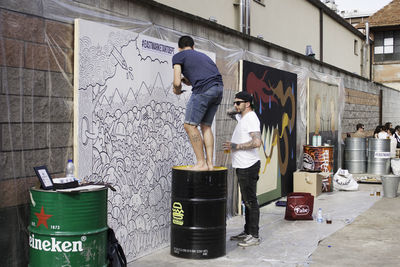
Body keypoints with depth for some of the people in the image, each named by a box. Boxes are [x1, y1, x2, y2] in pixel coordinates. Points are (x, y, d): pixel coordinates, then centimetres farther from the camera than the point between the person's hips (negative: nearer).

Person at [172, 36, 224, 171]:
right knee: (206, 126, 15)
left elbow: (177, 82, 3)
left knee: (189, 125, 2)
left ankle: (201, 163, 1)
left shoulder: (178, 56, 12)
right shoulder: (202, 55, 32)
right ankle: (209, 162, 11)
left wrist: (177, 90, 23)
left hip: (204, 89, -7)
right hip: (219, 87, 7)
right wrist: (185, 79, 37)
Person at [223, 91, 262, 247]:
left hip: (248, 166, -10)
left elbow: (257, 142, -27)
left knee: (250, 201, -5)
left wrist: (236, 146, -19)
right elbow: (232, 114, 39)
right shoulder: (242, 117, 15)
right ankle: (247, 232, 24)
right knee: (247, 200, 15)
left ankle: (254, 236, 1)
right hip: (242, 166, 10)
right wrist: (231, 113, 16)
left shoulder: (251, 118, -15)